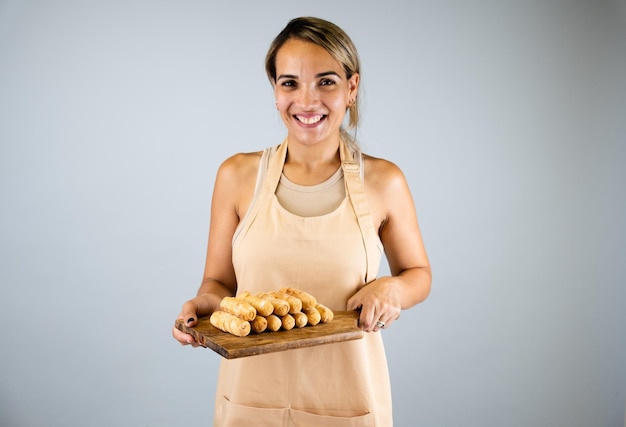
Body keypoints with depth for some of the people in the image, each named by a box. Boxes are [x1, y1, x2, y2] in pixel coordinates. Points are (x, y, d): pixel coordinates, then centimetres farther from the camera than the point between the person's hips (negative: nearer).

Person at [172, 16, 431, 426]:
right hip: (251, 394, 1)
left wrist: (392, 289, -14)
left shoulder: (383, 181, -7)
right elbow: (218, 281, 3)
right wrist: (205, 304, -17)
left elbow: (419, 273, 6)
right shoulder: (238, 176, -5)